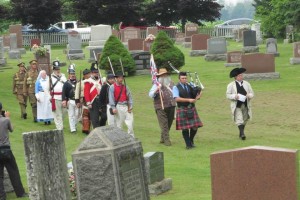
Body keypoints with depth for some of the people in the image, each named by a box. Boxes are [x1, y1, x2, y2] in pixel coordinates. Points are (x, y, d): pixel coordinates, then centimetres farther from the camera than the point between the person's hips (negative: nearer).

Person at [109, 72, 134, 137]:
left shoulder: (125, 87, 13)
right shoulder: (112, 87, 0)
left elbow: (129, 96, 12)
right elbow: (111, 97, -4)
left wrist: (130, 106, 1)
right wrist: (113, 108, -12)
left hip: (126, 106, 4)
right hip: (118, 107, -4)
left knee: (130, 123, -3)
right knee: (119, 124, 0)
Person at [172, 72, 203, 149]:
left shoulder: (190, 86, 10)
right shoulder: (176, 88, -4)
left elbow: (197, 95, 12)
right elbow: (177, 98, -17)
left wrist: (197, 97, -14)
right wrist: (189, 100, -23)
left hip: (192, 109, 4)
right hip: (182, 109, -4)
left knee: (195, 127, 2)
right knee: (185, 128, 1)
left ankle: (191, 141, 27)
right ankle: (188, 144, 13)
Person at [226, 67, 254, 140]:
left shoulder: (247, 84, 11)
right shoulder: (231, 85, 2)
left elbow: (252, 93, 12)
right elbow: (228, 95, -1)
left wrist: (249, 95, -12)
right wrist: (235, 96, -19)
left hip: (245, 105, 4)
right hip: (236, 106, -4)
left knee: (244, 120, 11)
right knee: (239, 120, -15)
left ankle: (241, 133, 26)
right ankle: (242, 134, -22)